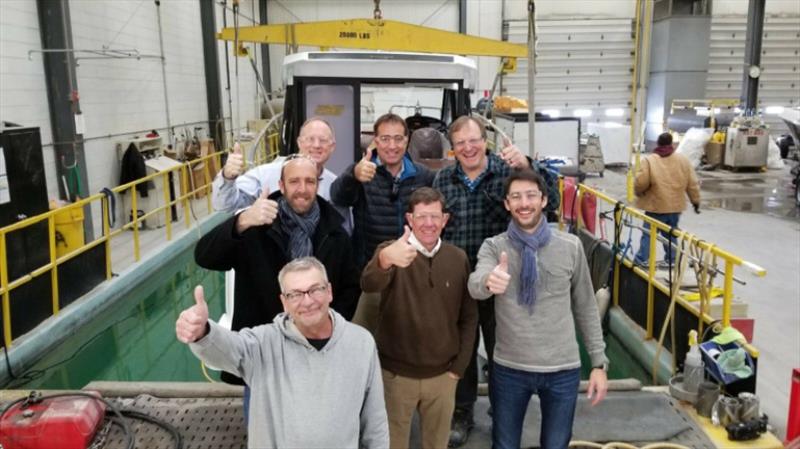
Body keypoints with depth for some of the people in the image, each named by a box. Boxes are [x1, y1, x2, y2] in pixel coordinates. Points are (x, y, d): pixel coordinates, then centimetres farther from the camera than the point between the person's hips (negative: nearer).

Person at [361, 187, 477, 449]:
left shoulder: (458, 258, -3)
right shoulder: (392, 252, -12)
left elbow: (469, 317, 5)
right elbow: (369, 285, -34)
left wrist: (459, 366, 1)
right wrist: (385, 259, -54)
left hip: (442, 375, 2)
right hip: (396, 373, -2)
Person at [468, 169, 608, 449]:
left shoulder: (571, 246, -2)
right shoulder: (493, 247, -6)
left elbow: (586, 307, 5)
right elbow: (475, 287, -27)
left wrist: (599, 362, 3)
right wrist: (489, 281, -50)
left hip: (563, 369, 1)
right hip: (509, 369, 0)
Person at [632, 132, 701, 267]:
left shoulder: (649, 160, -9)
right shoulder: (683, 160, 3)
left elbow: (640, 182, -14)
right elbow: (692, 184, 6)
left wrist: (639, 193, 7)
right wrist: (696, 201, 16)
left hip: (656, 206, -4)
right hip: (675, 206, 4)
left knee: (649, 233, 2)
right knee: (670, 234, 16)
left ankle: (642, 260, -2)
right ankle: (671, 260, 21)